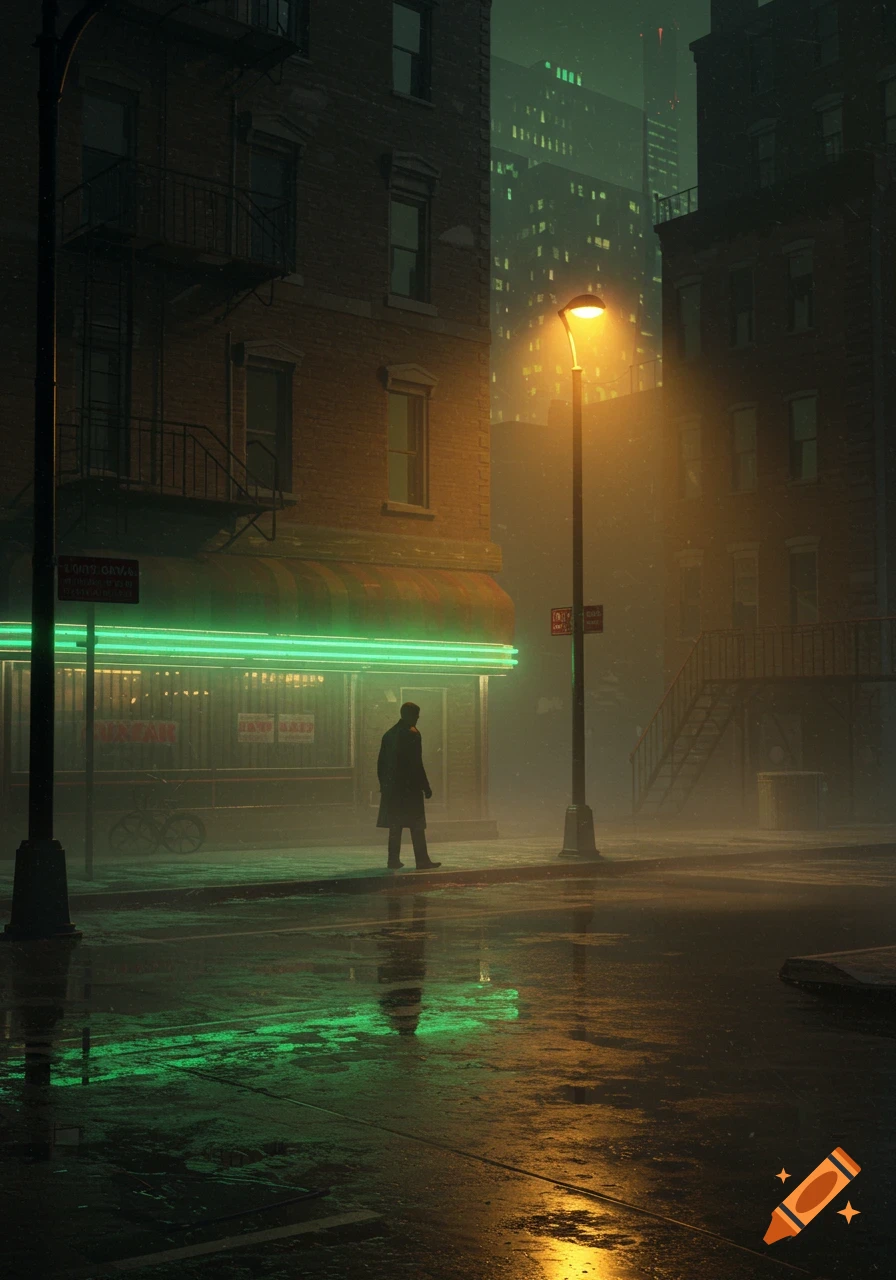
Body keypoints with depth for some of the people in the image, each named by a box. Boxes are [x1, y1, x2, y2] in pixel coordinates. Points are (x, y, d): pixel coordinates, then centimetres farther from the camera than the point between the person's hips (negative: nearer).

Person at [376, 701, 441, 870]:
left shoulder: (389, 734, 11)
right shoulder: (412, 734, -11)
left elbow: (381, 762, 13)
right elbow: (416, 764, -15)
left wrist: (383, 784, 19)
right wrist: (426, 786, -11)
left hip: (391, 786, 7)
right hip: (410, 786, -7)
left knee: (395, 824, 10)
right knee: (416, 825, -3)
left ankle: (393, 859, 9)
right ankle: (422, 861, -4)